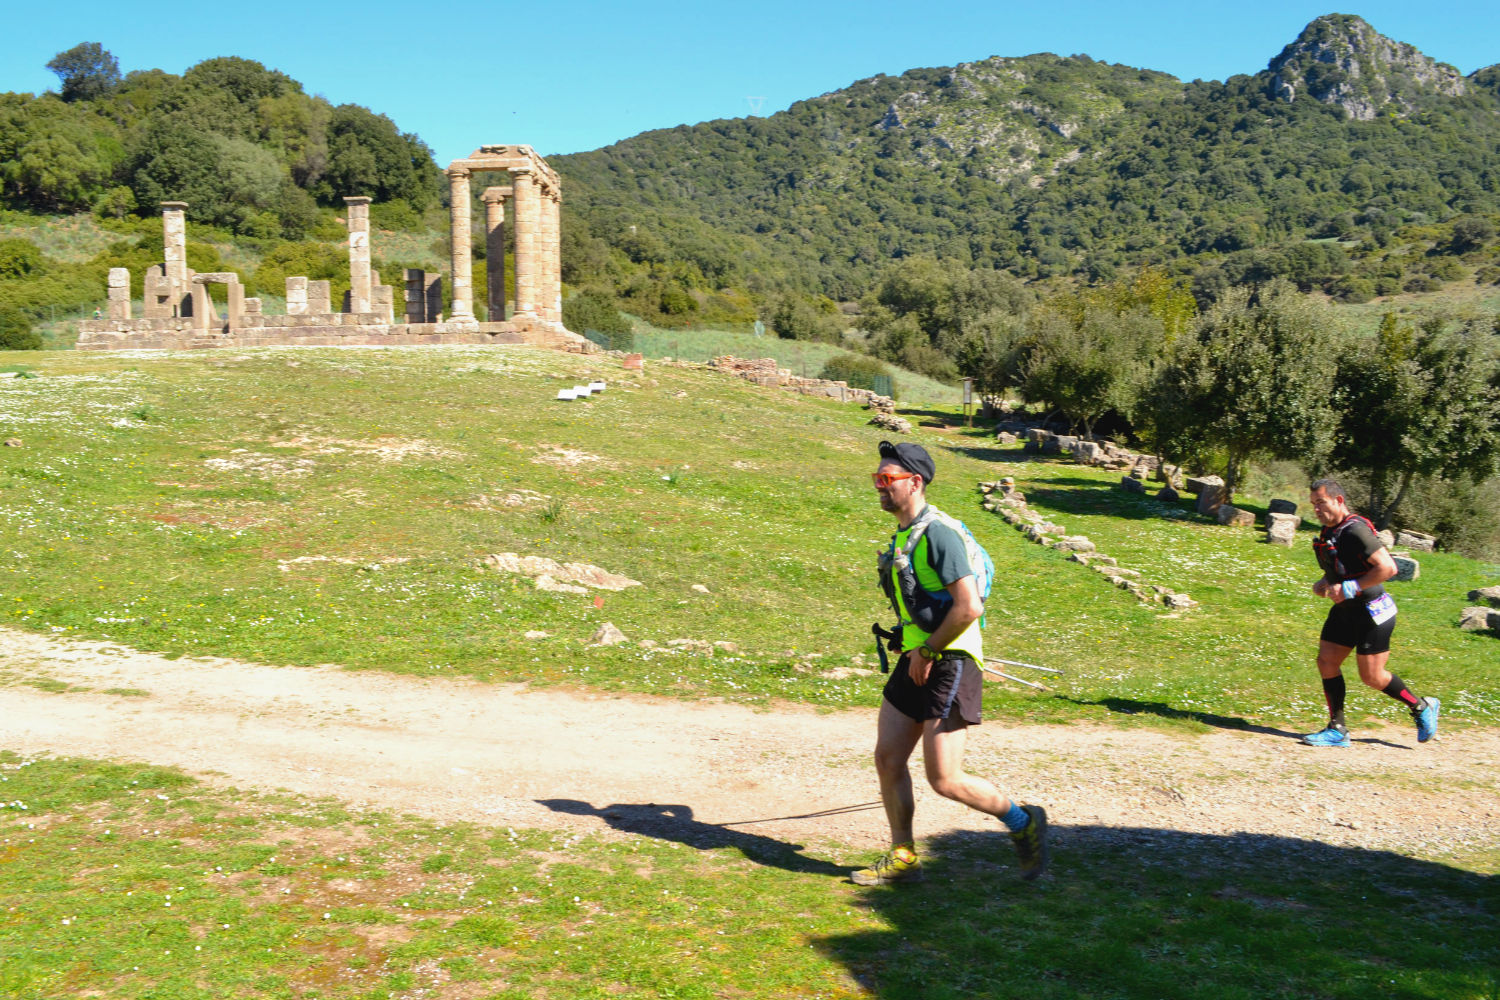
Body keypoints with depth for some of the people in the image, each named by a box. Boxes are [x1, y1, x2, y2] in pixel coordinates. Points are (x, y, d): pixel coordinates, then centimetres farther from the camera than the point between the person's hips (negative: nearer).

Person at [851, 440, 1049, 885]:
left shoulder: (938, 534, -17)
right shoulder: (902, 535, 13)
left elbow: (969, 607, -24)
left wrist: (927, 653, -16)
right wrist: (913, 649, 16)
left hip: (948, 666, -9)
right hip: (916, 663, 9)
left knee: (944, 779, -6)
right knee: (887, 759, 8)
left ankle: (1023, 822, 16)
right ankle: (902, 858, 20)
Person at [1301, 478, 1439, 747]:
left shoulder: (1356, 531, -21)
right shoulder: (1328, 532, 8)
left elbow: (1388, 568, -27)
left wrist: (1350, 588, -25)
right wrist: (1323, 583, 4)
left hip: (1372, 612, -9)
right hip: (1345, 611, 9)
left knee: (1371, 676, -2)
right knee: (1326, 662, 1)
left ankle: (1422, 707, 22)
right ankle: (1337, 730, 7)